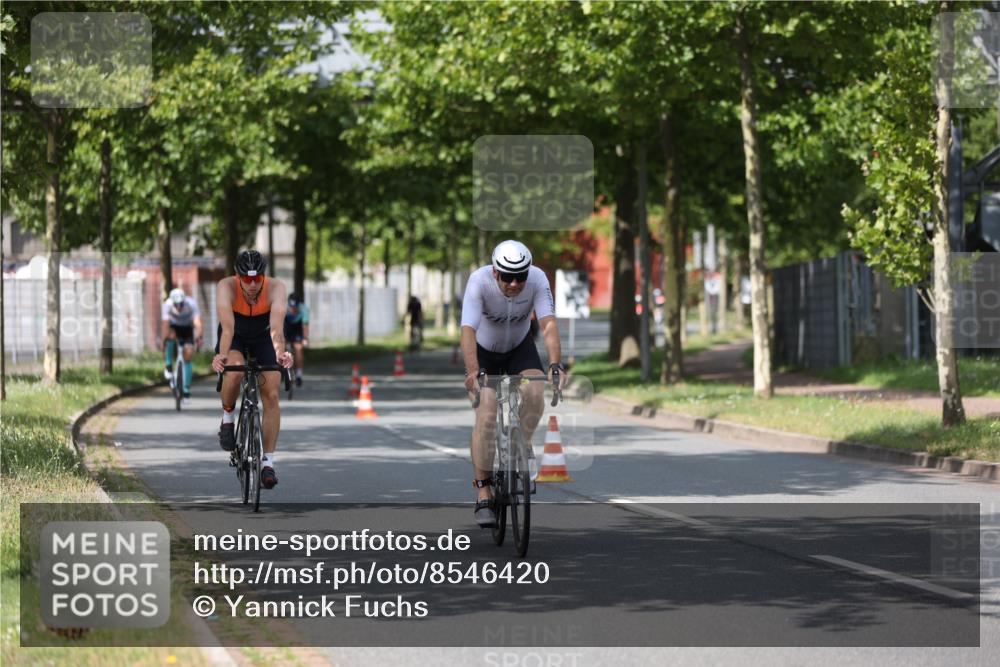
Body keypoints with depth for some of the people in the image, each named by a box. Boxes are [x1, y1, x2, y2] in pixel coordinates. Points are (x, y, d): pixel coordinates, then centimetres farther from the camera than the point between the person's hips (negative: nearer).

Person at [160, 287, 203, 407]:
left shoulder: (192, 304, -32)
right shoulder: (167, 305, -31)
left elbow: (197, 322, -43)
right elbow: (165, 324, -37)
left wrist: (198, 337, -61)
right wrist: (162, 342, -50)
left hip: (187, 328, 0)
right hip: (173, 326, 0)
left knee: (188, 357, -11)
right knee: (171, 335, -36)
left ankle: (186, 392, -2)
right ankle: (168, 366, -16)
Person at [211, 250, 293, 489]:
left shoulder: (275, 288, -32)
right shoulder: (226, 287, -33)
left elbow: (276, 326, -46)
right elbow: (227, 327, -45)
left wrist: (280, 353, -64)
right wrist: (222, 355, -63)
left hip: (263, 338, 1)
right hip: (235, 337, -1)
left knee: (271, 395, -11)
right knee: (234, 371, -33)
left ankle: (268, 462, -3)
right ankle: (228, 417, -3)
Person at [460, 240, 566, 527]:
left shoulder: (538, 279, -28)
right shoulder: (479, 281, -33)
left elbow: (548, 324, -37)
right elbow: (468, 330, -41)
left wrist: (555, 366, -53)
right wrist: (472, 372, -56)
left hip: (520, 347, 2)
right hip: (484, 350, -2)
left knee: (535, 392, -27)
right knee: (487, 416, -17)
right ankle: (483, 493, -10)